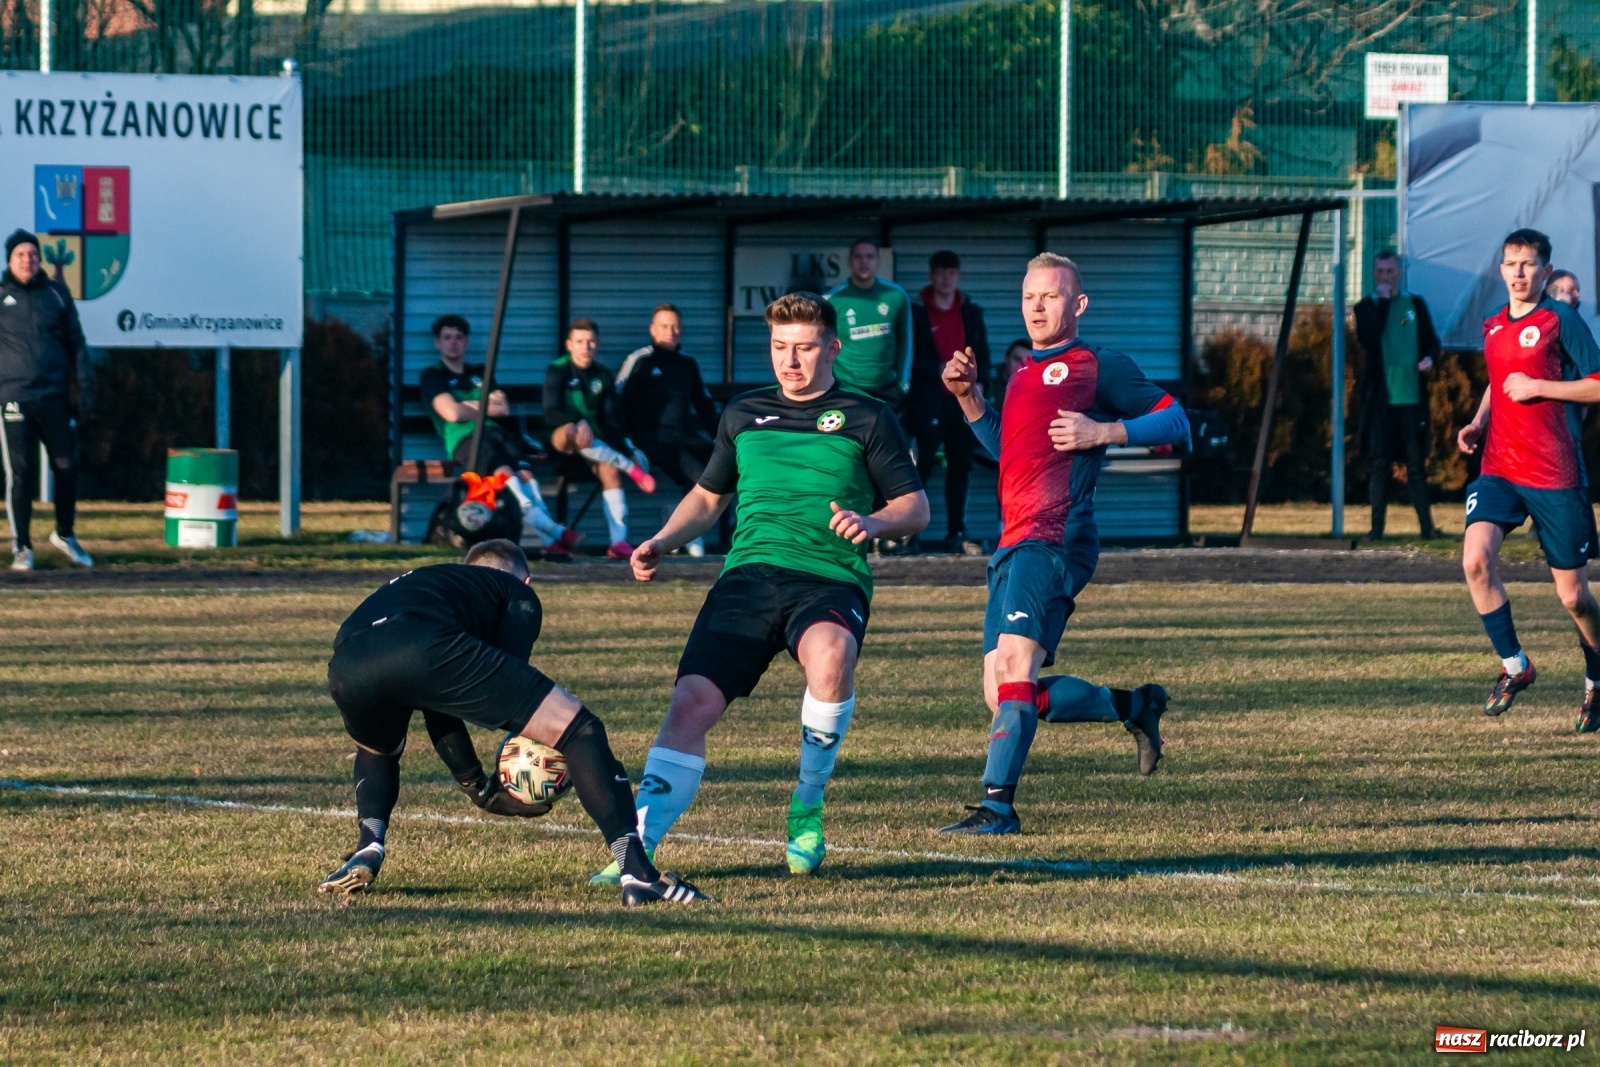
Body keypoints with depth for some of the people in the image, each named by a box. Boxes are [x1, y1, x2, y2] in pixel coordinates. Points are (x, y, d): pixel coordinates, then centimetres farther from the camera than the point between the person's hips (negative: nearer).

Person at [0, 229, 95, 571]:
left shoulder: (56, 294, 10)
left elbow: (76, 341, 14)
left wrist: (86, 382, 7)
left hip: (55, 396, 3)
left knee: (67, 466, 4)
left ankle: (64, 534, 25)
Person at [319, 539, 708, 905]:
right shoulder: (519, 595, 30)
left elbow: (438, 705, 44)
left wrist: (479, 786, 43)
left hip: (346, 663, 6)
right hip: (423, 650, -6)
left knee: (378, 749, 42)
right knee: (578, 728, 3)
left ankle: (368, 849, 15)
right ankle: (637, 874, -8)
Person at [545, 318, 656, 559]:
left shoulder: (603, 375, 8)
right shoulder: (557, 371, -3)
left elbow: (610, 421, 5)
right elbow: (551, 414, -13)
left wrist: (624, 448, -10)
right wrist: (578, 422, -31)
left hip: (595, 439, 3)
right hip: (561, 440, -3)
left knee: (609, 468, -28)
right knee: (570, 431, -39)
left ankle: (619, 540, -39)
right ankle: (632, 469, -32)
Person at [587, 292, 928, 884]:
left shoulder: (867, 419, 10)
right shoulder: (743, 414, 21)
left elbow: (916, 507, 9)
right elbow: (708, 496, 32)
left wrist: (872, 522, -12)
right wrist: (662, 542, 14)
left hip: (831, 579, -3)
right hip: (749, 573, 3)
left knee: (829, 654, -37)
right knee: (692, 702, -19)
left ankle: (807, 811, -15)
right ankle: (639, 845, -18)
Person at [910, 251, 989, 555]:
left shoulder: (972, 313, 14)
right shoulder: (917, 313, 2)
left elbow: (982, 355, 14)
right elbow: (911, 356, -4)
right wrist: (940, 370, -16)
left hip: (963, 401, 4)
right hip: (928, 401, -4)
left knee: (960, 466, 4)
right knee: (923, 464, -8)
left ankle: (956, 533, 7)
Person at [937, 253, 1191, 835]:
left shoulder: (1099, 367, 1)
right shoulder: (1023, 374, 25)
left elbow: (1175, 421, -3)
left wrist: (1102, 431, -15)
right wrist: (969, 397, 24)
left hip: (1056, 540, -9)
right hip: (1013, 544, 9)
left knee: (1014, 663, -23)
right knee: (1005, 696, 5)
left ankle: (998, 804, -26)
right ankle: (1136, 705, 21)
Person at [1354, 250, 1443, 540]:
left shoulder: (1415, 304, 11)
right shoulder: (1366, 307, 6)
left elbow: (1431, 340, 14)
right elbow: (1368, 340, -12)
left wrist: (1429, 357, -8)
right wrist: (1382, 301, -9)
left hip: (1412, 396, 1)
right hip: (1380, 397, -1)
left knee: (1416, 463, 3)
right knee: (1378, 464, -2)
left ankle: (1426, 525, 4)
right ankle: (1377, 526, 0)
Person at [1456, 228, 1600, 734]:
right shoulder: (1493, 327, 12)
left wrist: (1536, 387, -15)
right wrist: (1477, 422, 12)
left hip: (1556, 475, -5)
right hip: (1498, 469, 5)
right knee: (1476, 559, -20)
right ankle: (1514, 667, -3)